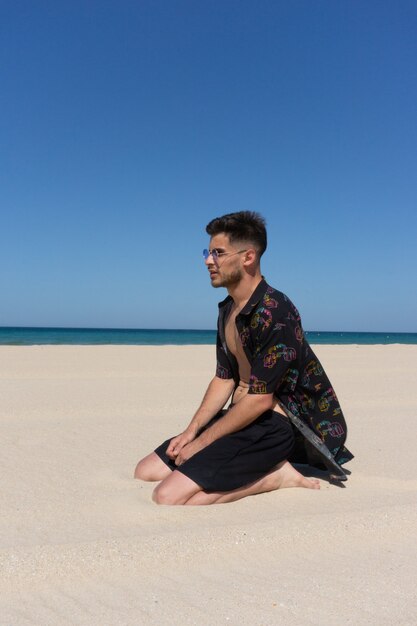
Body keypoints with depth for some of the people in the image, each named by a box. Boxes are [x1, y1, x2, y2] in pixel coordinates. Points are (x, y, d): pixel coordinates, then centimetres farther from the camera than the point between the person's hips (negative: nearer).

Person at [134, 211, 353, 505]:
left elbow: (260, 399, -22)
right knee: (146, 471, 8)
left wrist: (200, 443, -15)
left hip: (276, 424, -10)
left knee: (169, 496, -22)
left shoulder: (275, 313, -21)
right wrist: (190, 431, 2)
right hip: (241, 415, 10)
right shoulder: (228, 310, 11)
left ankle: (276, 475, -6)